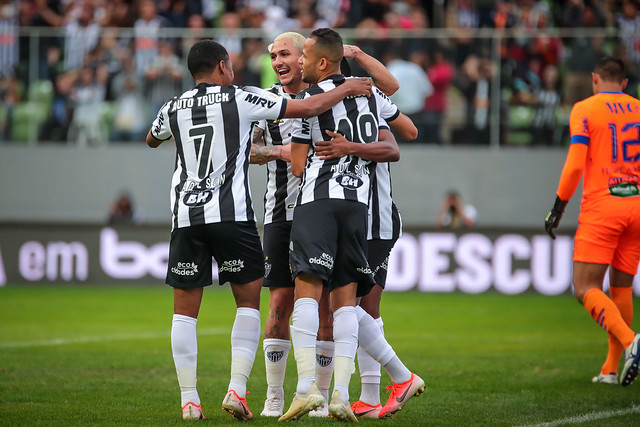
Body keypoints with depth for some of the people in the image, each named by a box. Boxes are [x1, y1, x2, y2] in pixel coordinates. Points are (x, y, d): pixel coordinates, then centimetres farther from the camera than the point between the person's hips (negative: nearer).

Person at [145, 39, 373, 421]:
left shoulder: (174, 109, 10)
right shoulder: (242, 99, 0)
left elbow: (152, 140, 33)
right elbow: (309, 108, -1)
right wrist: (346, 89, 12)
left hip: (186, 217, 3)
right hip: (232, 215, -3)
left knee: (185, 311, 7)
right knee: (248, 303, 8)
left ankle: (189, 400, 2)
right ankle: (237, 390, -4)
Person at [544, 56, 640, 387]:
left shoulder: (584, 110, -2)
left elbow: (575, 164, -10)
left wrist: (557, 209, -2)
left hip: (600, 208, -5)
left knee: (586, 289, -5)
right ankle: (612, 369, 14)